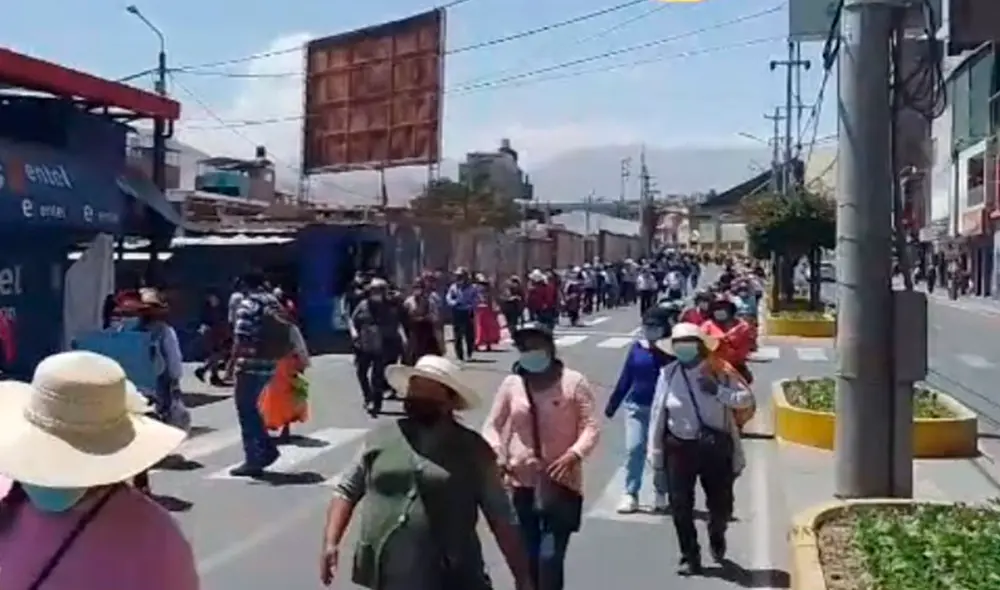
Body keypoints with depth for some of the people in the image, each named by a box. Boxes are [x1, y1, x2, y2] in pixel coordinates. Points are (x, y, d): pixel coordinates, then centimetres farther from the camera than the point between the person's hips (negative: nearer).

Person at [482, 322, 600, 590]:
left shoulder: (573, 382, -6)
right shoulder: (511, 384, 1)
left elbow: (591, 426, -6)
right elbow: (491, 425, 6)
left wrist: (574, 454, -23)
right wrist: (497, 454, -13)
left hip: (561, 483, -3)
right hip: (521, 483, 3)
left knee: (550, 560, -8)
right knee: (526, 560, 13)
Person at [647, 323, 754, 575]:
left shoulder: (719, 372, -4)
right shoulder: (668, 374, -5)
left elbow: (746, 398, -8)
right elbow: (658, 414, -3)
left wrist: (719, 391, -22)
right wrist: (655, 452, -2)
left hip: (716, 446, 0)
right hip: (679, 447, 0)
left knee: (721, 504, 11)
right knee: (680, 506, 1)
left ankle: (716, 535, 45)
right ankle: (690, 557, 19)